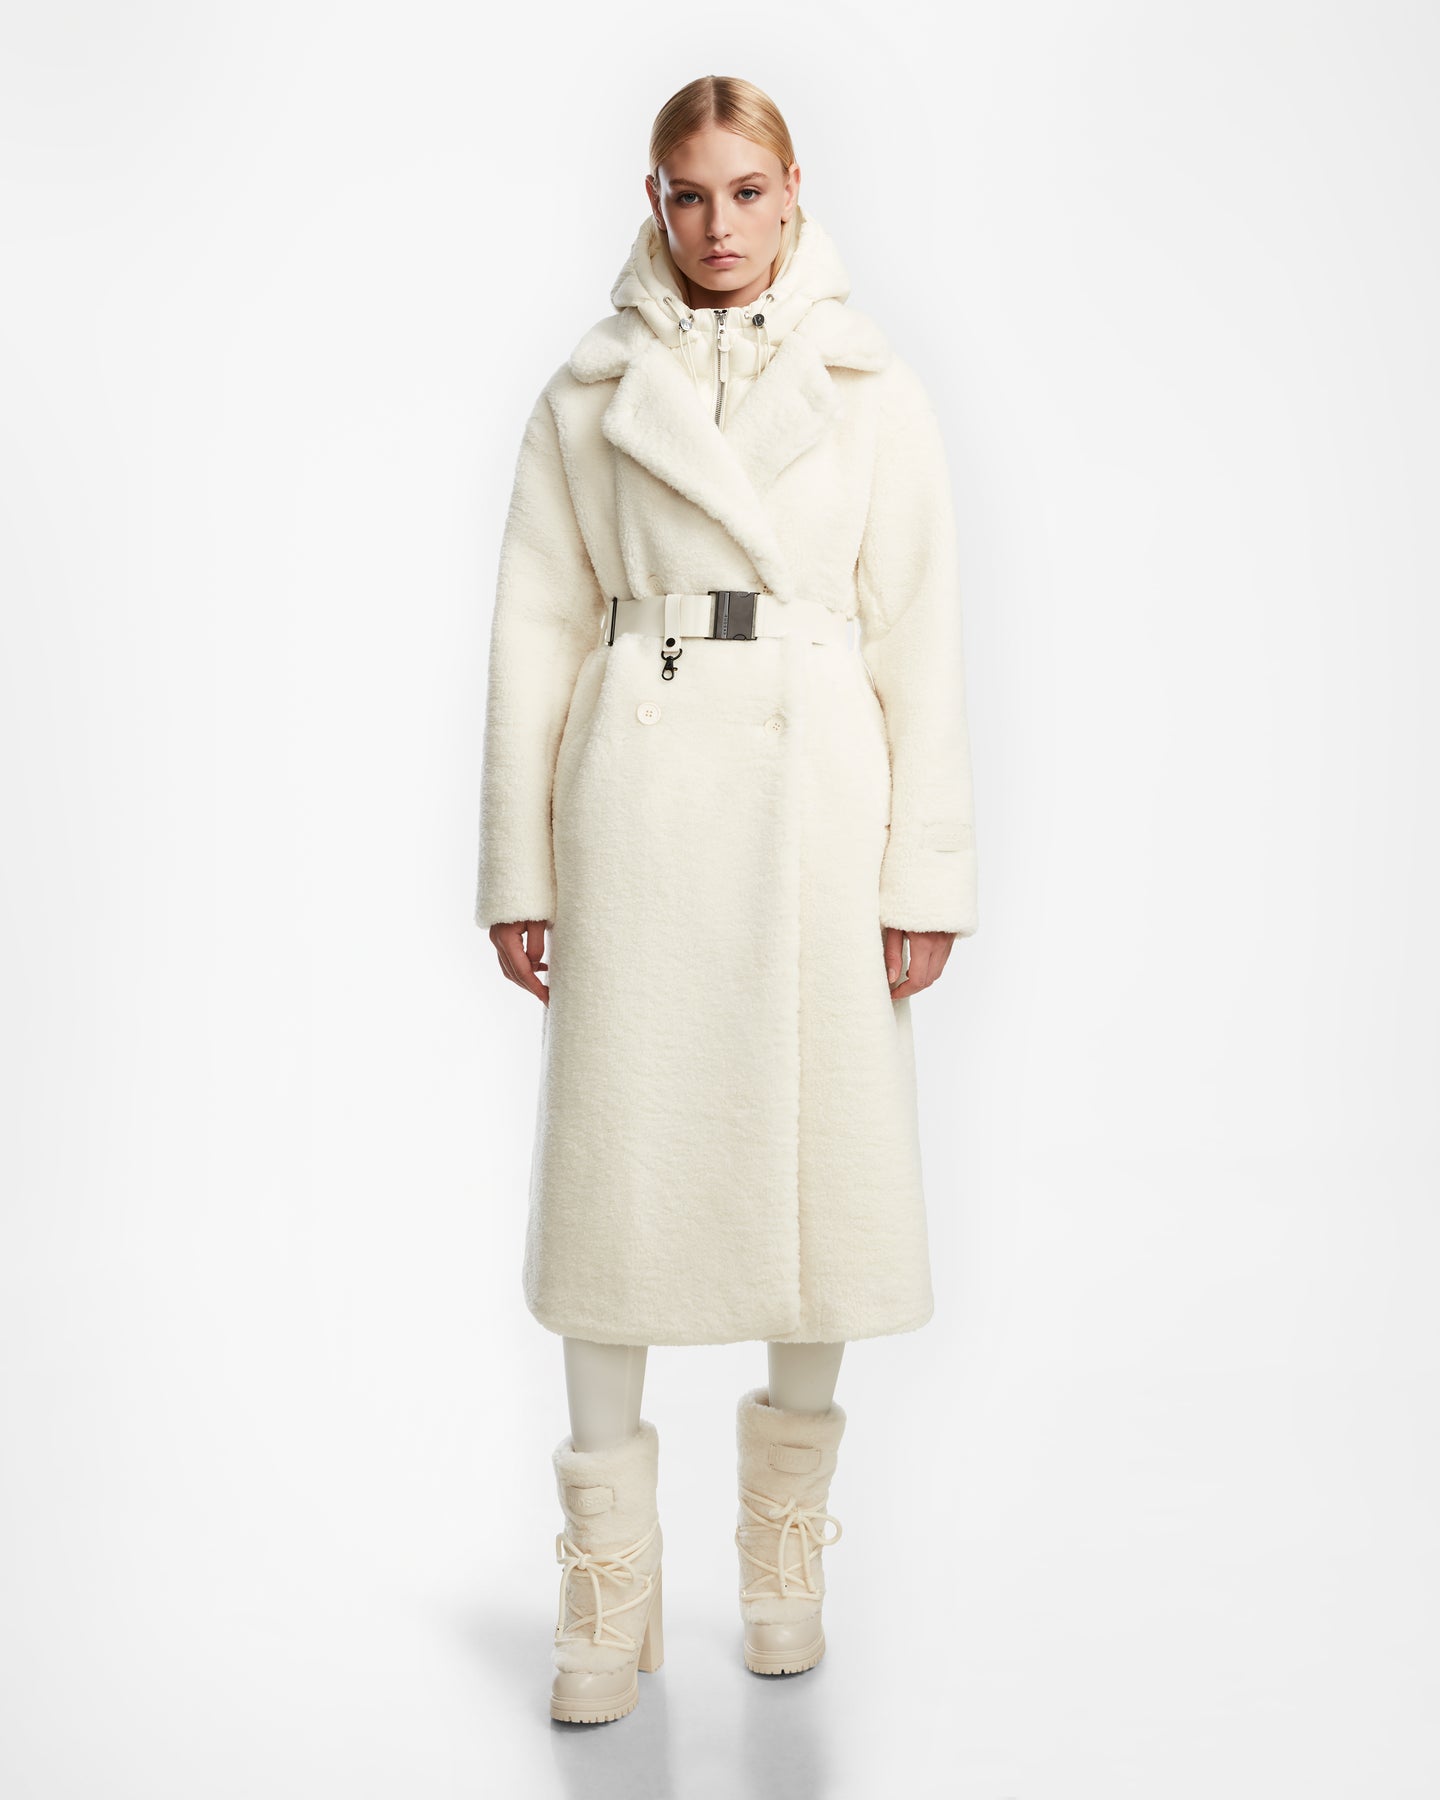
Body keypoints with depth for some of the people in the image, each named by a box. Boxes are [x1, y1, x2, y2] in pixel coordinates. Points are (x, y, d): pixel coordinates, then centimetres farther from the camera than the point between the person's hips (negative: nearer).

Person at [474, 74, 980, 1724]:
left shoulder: (872, 393, 7)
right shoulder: (589, 394, 8)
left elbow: (921, 641, 4)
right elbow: (536, 630, 6)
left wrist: (925, 868, -2)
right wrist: (518, 864, 2)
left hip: (814, 795, 0)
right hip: (637, 796, 0)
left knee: (819, 1164, 4)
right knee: (617, 1162, -1)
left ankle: (787, 1545, 26)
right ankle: (609, 1590, 11)